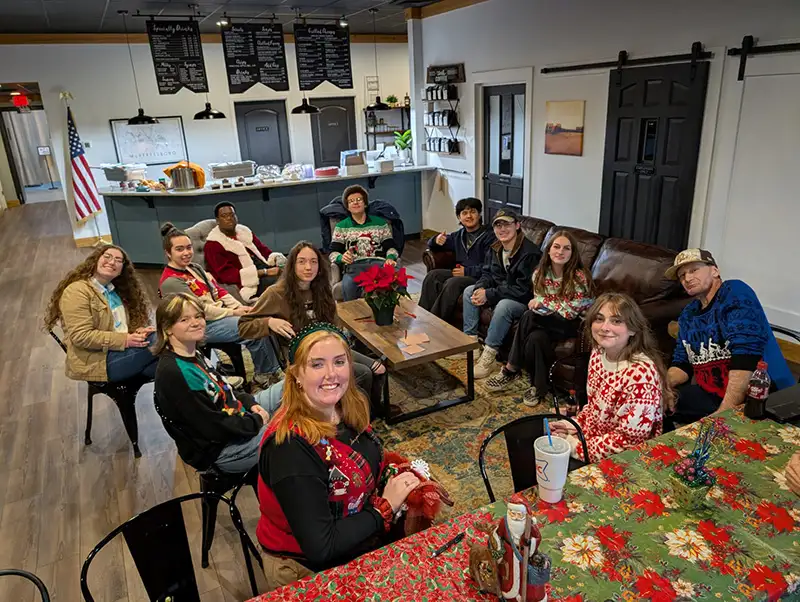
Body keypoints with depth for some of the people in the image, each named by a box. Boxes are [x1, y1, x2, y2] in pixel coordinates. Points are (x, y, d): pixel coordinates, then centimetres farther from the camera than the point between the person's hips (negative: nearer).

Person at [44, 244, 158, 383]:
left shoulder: (115, 290, 21)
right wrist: (124, 340, -22)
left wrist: (138, 331, -7)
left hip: (124, 350, 8)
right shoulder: (77, 291, -7)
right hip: (96, 361, -8)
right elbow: (81, 336, -17)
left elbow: (131, 322, 18)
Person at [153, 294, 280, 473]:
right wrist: (256, 422, -15)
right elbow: (213, 426, -27)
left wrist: (251, 403, -3)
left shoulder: (195, 356, 2)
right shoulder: (172, 373, -27)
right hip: (220, 449, -9)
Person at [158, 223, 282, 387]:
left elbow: (219, 291, 12)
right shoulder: (170, 281, -13)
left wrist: (240, 308, -3)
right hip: (203, 326, -8)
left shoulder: (195, 268, 14)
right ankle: (265, 375, -4)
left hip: (220, 314, 8)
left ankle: (274, 370, -5)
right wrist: (233, 313, -15)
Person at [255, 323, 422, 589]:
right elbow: (320, 547, -29)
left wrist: (399, 479, -9)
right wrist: (385, 507, -21)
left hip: (361, 536, 6)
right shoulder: (291, 447, -31)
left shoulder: (349, 409, -8)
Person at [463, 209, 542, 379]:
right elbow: (487, 274, 9)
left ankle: (487, 358, -29)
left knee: (503, 305, -37)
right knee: (469, 290, -2)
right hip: (501, 292, 9)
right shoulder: (495, 249, 3)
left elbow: (524, 289, -27)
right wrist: (480, 288, -17)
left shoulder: (529, 253, -23)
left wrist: (489, 294, -27)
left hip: (524, 300, -9)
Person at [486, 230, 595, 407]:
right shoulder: (540, 273, -4)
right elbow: (537, 304, 3)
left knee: (529, 317, -28)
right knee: (535, 337, -31)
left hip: (577, 324, -5)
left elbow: (570, 312, -20)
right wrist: (537, 305, -21)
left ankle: (511, 370, -14)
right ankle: (538, 386, -13)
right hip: (552, 322, 5)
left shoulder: (579, 277, -20)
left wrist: (543, 302, -17)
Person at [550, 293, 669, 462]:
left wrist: (576, 447, -21)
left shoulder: (641, 373, -30)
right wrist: (575, 424, -4)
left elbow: (629, 440, -26)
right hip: (591, 434, 8)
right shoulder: (598, 353, -4)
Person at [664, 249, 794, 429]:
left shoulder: (735, 293, -10)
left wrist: (723, 414, -26)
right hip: (714, 396, 7)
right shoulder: (687, 315, 13)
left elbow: (746, 356, -22)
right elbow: (682, 364, 16)